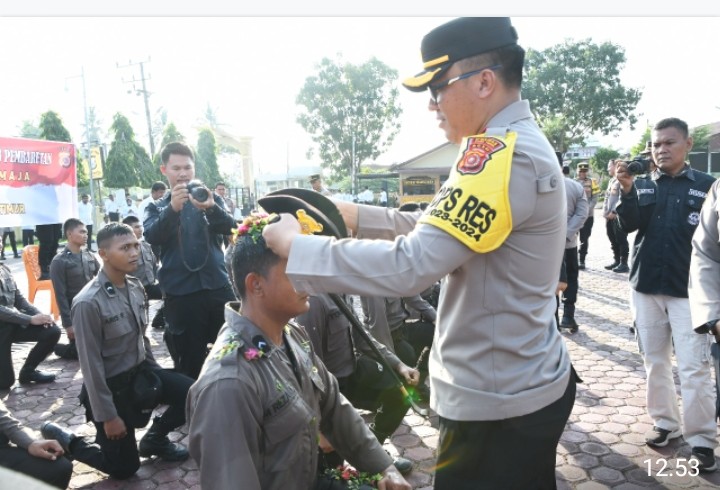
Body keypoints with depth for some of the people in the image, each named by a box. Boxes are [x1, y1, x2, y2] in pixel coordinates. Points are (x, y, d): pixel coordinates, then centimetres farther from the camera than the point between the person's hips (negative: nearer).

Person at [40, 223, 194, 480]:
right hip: (112, 386, -6)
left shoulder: (136, 287, -3)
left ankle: (154, 439, 16)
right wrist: (108, 416, -16)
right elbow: (91, 365, -20)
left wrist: (156, 373, 12)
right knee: (124, 468, 6)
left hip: (140, 372, 6)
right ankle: (62, 438, 26)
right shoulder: (89, 302, -24)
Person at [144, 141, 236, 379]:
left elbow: (229, 227, -7)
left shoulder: (212, 199, 12)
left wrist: (211, 208, -28)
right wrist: (173, 208, -28)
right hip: (180, 294, 0)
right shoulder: (156, 207, 10)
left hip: (218, 287, 1)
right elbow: (152, 236, -10)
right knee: (190, 364, 4)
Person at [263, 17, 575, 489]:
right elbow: (436, 226, 12)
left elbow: (408, 266, -31)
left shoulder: (501, 156, -25)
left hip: (499, 402, -9)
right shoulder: (521, 145, 9)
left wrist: (294, 246, -21)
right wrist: (355, 214, 4)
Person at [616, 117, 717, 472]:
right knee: (654, 361, 11)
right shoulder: (643, 185, 6)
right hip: (645, 288, 3)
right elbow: (629, 225, -7)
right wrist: (627, 189, -21)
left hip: (688, 291, -3)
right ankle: (664, 423, 24)